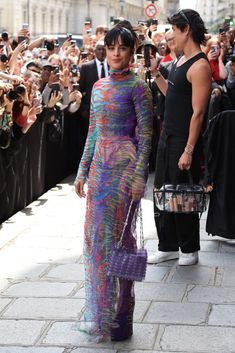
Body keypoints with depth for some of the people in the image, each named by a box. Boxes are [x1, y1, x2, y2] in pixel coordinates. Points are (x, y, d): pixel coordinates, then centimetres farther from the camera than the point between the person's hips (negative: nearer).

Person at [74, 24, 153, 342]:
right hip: (100, 163, 6)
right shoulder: (99, 86, 12)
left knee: (120, 234, -1)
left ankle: (121, 313, 9)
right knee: (96, 233, 8)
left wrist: (139, 175, -17)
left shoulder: (137, 87, -7)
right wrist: (82, 171, 14)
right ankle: (100, 311, 21)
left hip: (125, 164, -6)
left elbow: (145, 135, -10)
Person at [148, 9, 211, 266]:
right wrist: (155, 74, 11)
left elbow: (198, 112, -21)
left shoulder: (199, 66, -18)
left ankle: (189, 249, 16)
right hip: (168, 136, 9)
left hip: (184, 141, -9)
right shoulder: (180, 61, 11)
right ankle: (168, 246, 24)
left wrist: (189, 150, -23)